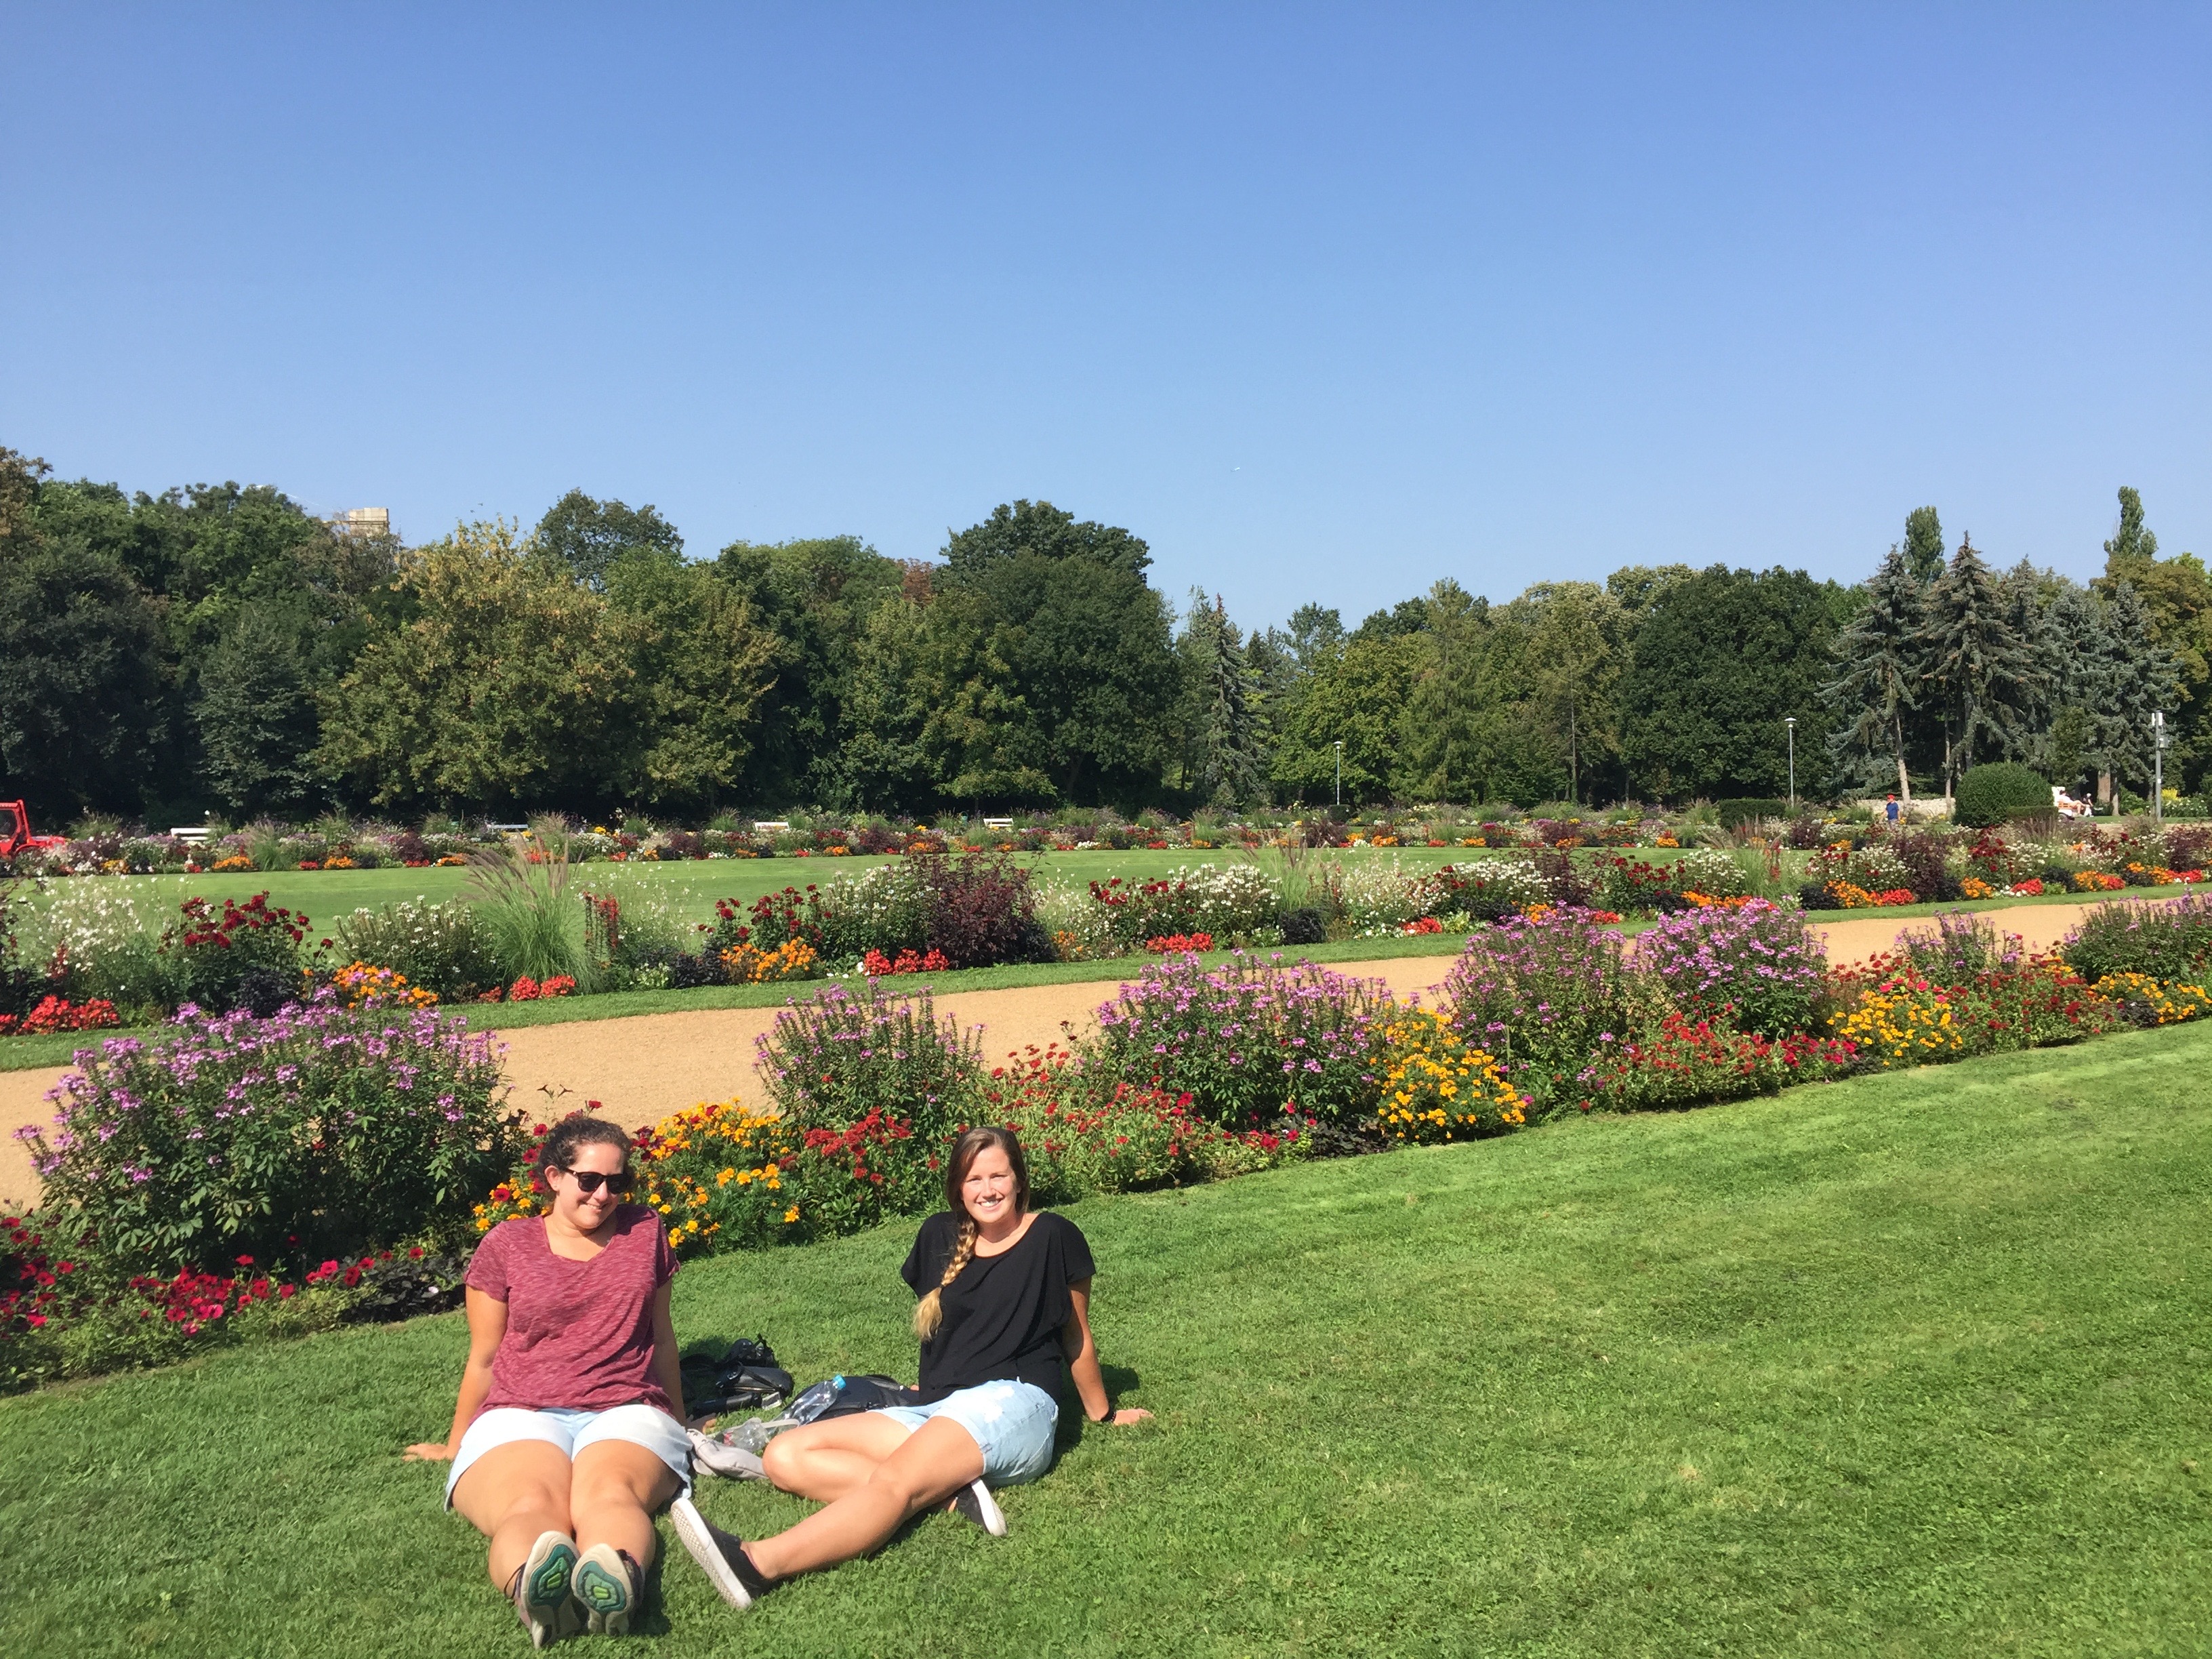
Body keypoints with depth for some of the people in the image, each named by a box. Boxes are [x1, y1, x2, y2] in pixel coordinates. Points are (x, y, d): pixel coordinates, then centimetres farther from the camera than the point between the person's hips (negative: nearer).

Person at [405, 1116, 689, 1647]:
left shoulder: (645, 1231, 15)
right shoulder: (506, 1244, 11)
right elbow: (484, 1358, 19)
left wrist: (677, 1423, 31)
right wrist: (456, 1444, 26)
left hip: (625, 1412, 0)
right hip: (520, 1416, 0)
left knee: (609, 1494, -38)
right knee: (532, 1505, -38)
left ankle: (618, 1578, -70)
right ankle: (533, 1588, -70)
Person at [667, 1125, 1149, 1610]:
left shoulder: (1053, 1237, 3)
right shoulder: (940, 1236, 14)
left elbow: (1077, 1337, 14)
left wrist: (1104, 1414, 22)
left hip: (1012, 1404, -6)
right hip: (935, 1410, 6)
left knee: (896, 1480, -36)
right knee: (785, 1457, -14)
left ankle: (756, 1564, -56)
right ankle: (954, 1490, -30)